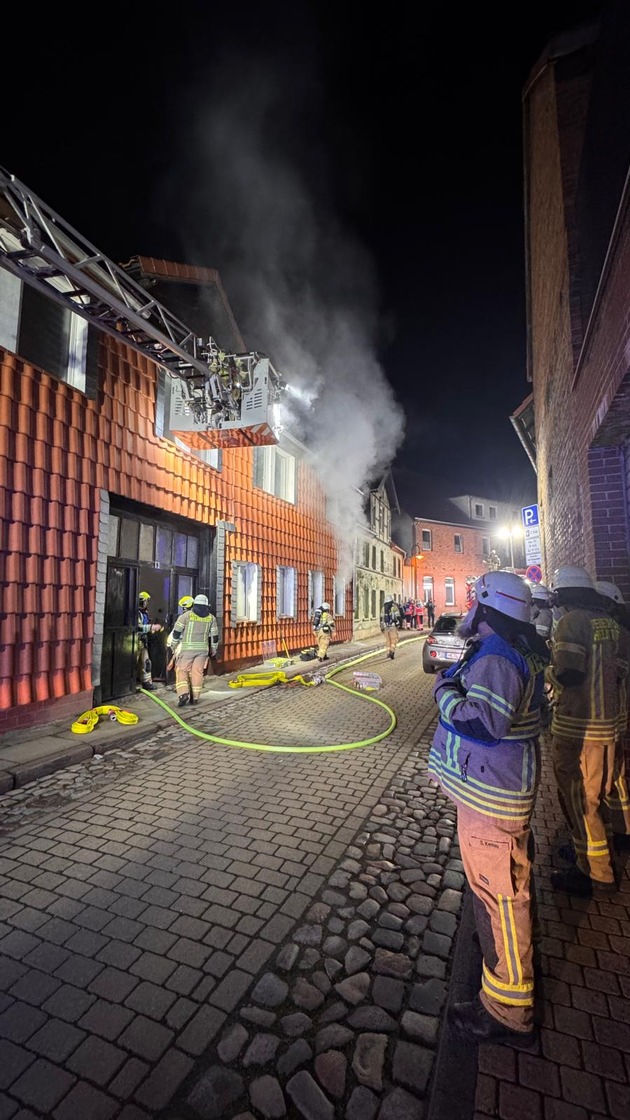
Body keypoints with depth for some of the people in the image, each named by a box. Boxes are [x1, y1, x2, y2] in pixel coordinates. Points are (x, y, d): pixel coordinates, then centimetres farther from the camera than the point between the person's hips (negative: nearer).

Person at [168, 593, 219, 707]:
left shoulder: (186, 615, -1)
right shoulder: (211, 618, 7)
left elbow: (176, 632, 0)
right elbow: (214, 636, 11)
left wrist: (173, 646, 13)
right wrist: (213, 650, 22)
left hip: (187, 648, -2)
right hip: (203, 649, 2)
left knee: (182, 670, 5)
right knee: (197, 672, 8)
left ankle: (183, 693, -11)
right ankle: (195, 697, 9)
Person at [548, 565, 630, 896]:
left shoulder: (571, 621, -17)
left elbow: (566, 673, -23)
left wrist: (550, 672, -4)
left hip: (577, 726, -8)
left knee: (579, 798, 5)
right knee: (597, 793, 23)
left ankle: (595, 875, 17)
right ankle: (595, 849, 41)